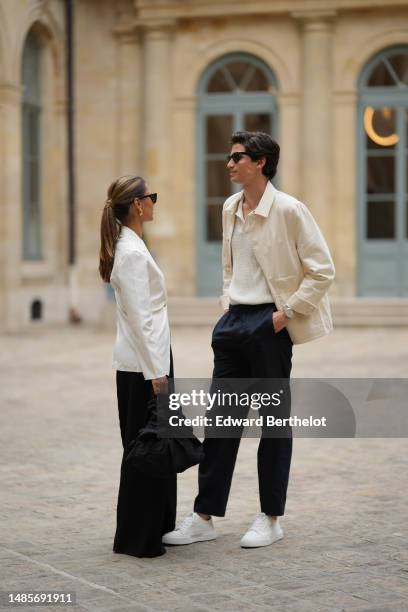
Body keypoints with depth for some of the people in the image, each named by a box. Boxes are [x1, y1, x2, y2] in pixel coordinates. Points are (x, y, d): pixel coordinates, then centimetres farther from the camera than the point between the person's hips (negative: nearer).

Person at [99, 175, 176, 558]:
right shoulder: (133, 252, -18)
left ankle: (155, 526, 23)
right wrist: (156, 372, -19)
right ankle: (136, 538, 6)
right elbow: (140, 318, -20)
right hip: (144, 362, -10)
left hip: (142, 359, 10)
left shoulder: (127, 247, 12)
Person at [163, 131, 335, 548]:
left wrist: (287, 313, -12)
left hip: (270, 323, -7)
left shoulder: (288, 210, -11)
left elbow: (322, 270, -10)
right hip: (234, 321, 7)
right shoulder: (230, 209, 10)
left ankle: (270, 519, 14)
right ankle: (204, 517, 13)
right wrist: (227, 305, 13)